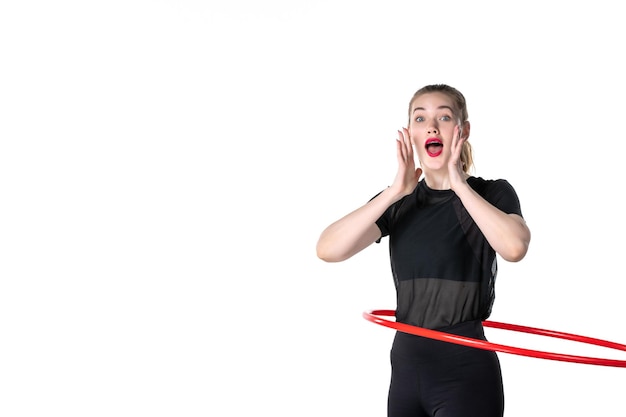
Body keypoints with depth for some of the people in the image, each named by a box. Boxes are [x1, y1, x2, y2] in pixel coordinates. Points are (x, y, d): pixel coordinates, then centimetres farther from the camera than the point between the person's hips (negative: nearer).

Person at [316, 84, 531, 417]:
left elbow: (513, 247, -26)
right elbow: (328, 250, -9)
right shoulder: (398, 202, 7)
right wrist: (395, 192, -15)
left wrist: (459, 184, -19)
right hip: (406, 366, 4)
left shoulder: (492, 193, -3)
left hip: (466, 369, -4)